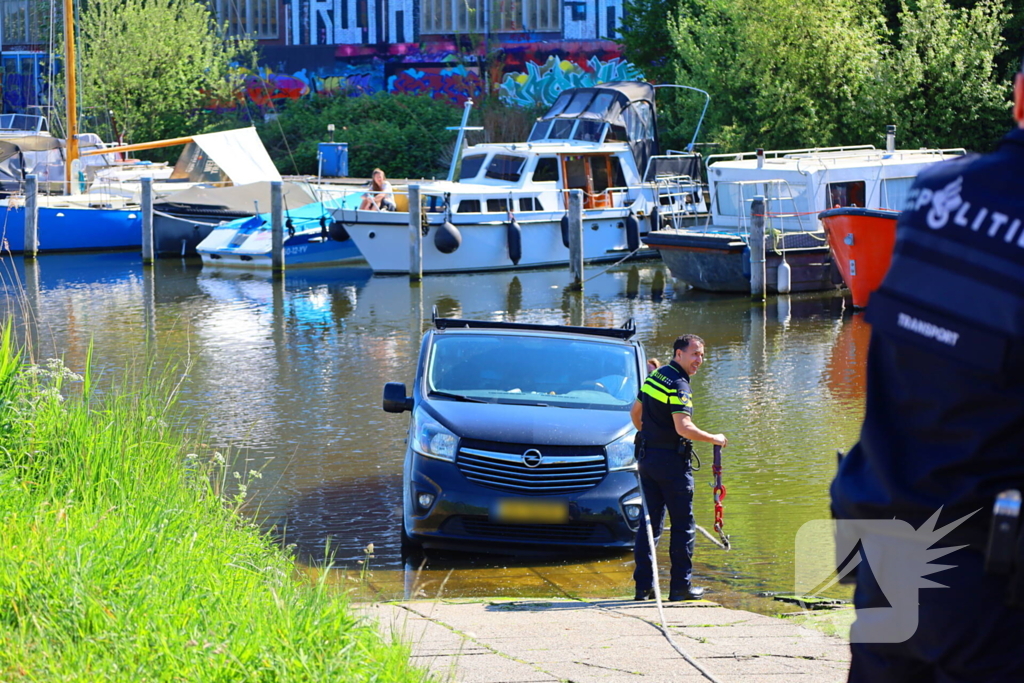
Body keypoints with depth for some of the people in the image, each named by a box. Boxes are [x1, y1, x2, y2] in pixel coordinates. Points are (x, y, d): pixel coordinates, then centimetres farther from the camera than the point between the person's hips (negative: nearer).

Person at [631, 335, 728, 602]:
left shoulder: (655, 376, 12)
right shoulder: (678, 386, -16)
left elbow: (635, 412, 23)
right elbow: (683, 427, -26)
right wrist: (714, 439, -13)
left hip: (647, 457, 8)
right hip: (671, 461, -8)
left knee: (649, 522, 9)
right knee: (683, 525, 1)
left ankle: (643, 585, 8)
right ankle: (681, 587, 3)